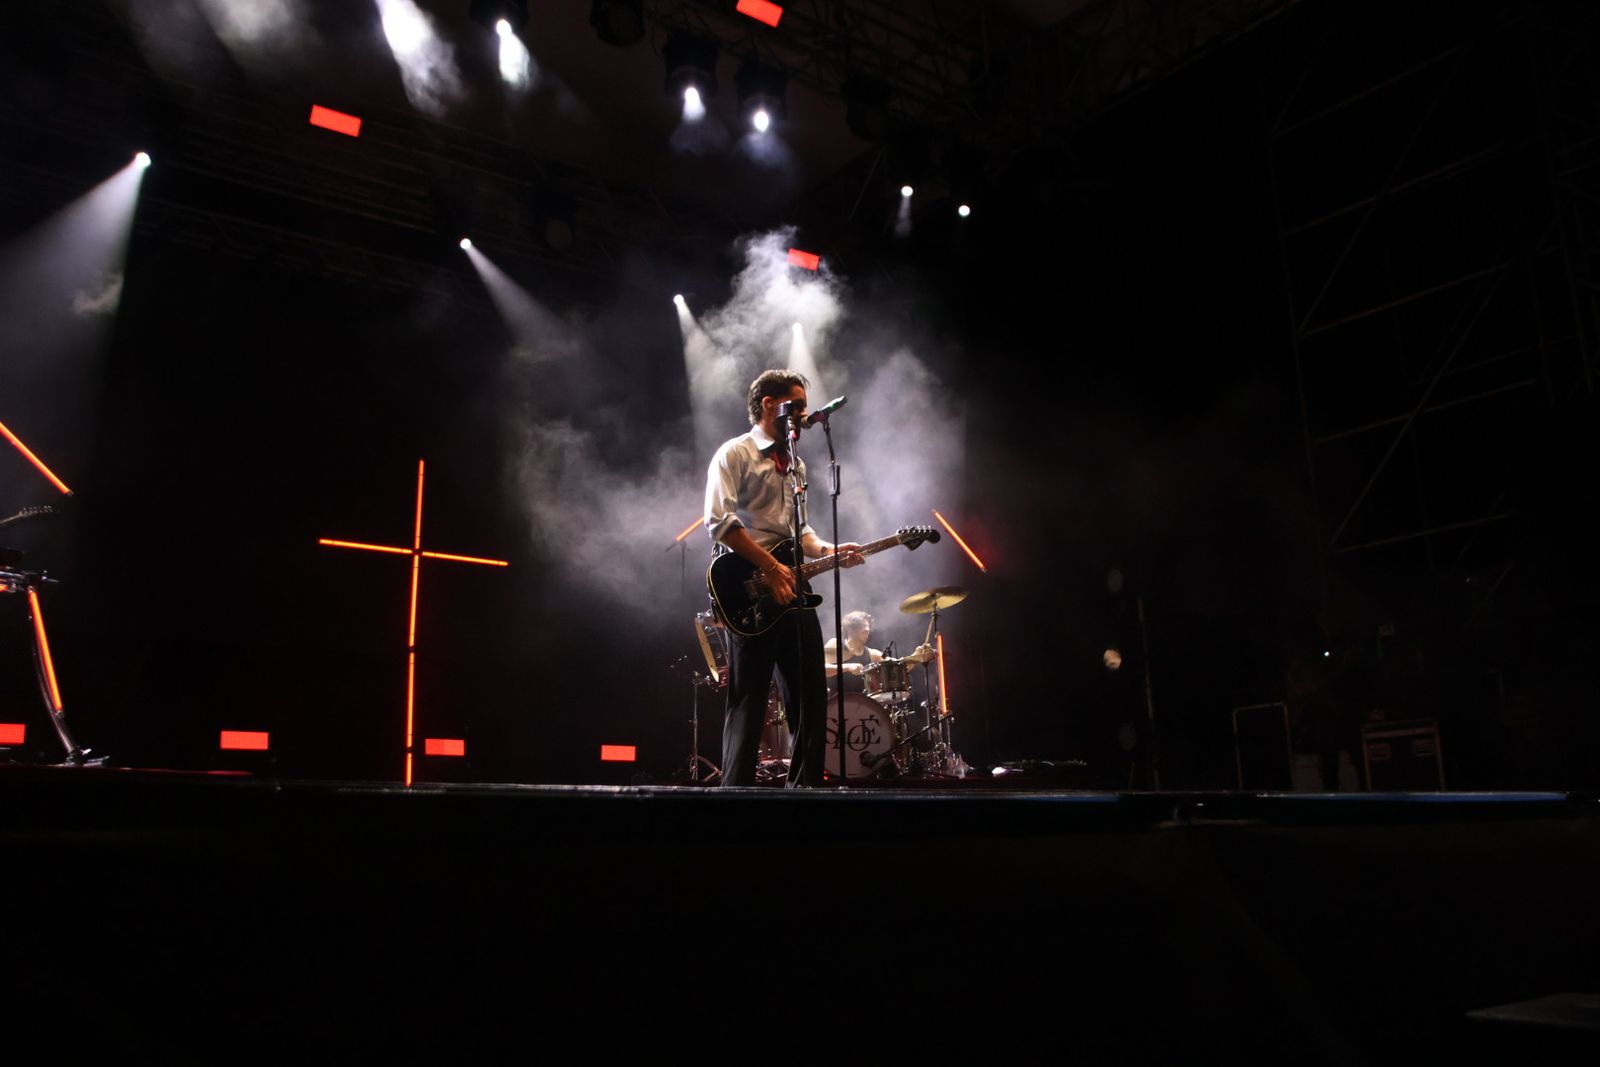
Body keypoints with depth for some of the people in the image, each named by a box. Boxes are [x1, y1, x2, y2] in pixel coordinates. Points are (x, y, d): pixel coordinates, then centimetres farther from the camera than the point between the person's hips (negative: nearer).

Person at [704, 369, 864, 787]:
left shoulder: (795, 464, 22)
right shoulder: (734, 454, -2)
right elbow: (719, 520, -14)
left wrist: (827, 550, 6)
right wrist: (771, 567, -19)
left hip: (793, 590, 8)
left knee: (810, 698, 7)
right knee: (748, 701, -6)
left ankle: (805, 786, 14)